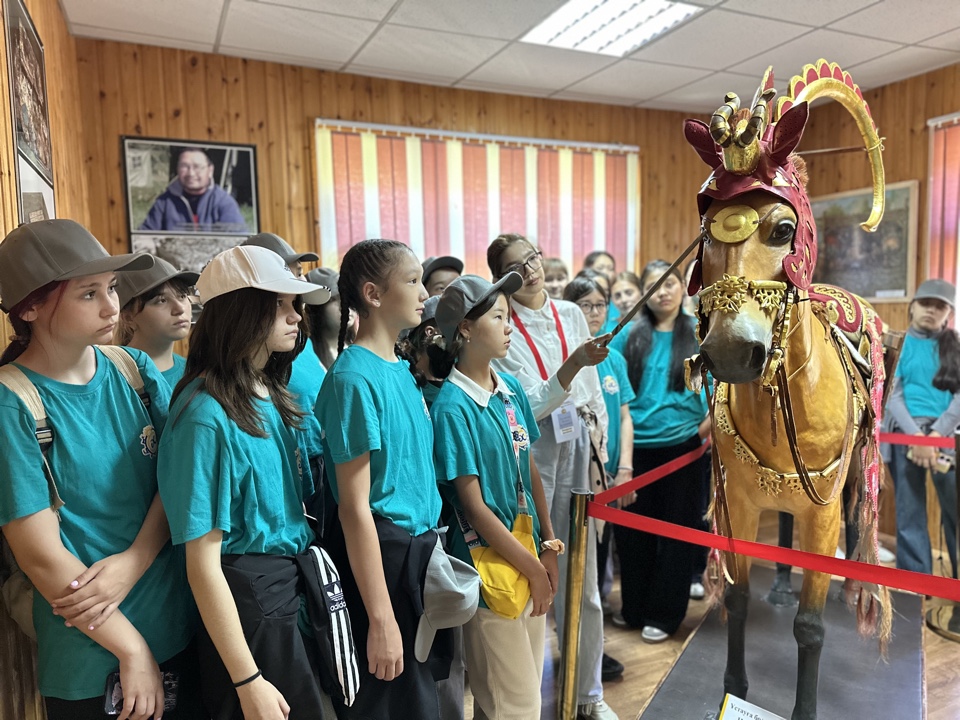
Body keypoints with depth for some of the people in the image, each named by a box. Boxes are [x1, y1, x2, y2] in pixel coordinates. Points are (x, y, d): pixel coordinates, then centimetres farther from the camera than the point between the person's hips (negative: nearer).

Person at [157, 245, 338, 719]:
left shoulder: (273, 395, 2)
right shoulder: (207, 415, -22)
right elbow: (202, 561, -20)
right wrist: (247, 682, -18)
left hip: (299, 587, 8)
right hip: (247, 600, -8)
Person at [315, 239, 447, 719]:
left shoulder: (402, 369, 7)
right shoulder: (355, 377, -19)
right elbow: (354, 508, -20)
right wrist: (380, 620, -18)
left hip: (422, 549, 8)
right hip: (381, 554, -8)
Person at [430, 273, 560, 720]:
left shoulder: (511, 389, 2)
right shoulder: (452, 407, -18)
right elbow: (473, 505, -17)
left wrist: (548, 548, 5)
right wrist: (533, 569, -12)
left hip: (529, 556, 7)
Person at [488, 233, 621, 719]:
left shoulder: (571, 314, 8)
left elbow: (592, 388, 14)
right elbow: (529, 406, -14)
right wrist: (574, 364, -27)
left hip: (580, 448, 4)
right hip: (534, 454, -4)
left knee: (583, 576, 11)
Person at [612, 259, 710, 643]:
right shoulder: (632, 334, 6)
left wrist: (708, 424, -15)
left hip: (681, 445, -2)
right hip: (636, 445, 2)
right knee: (632, 528, 10)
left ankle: (663, 614, 23)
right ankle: (633, 607, 28)